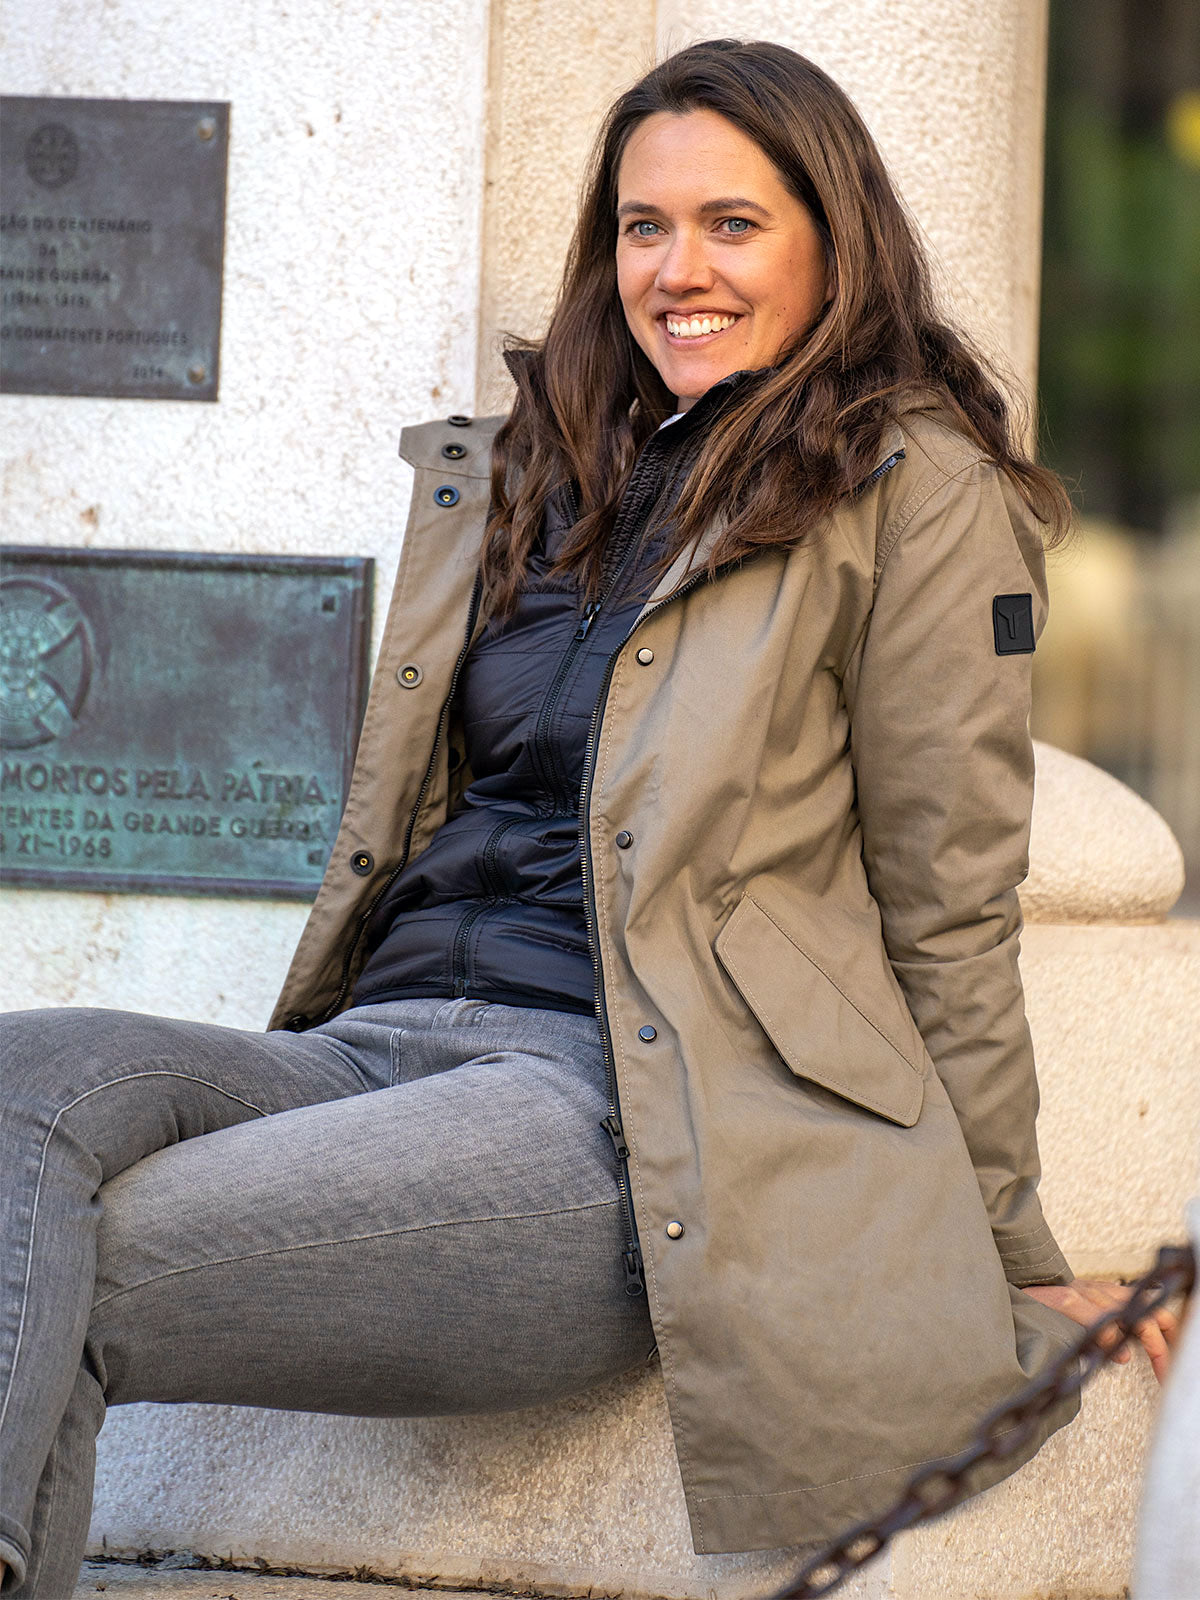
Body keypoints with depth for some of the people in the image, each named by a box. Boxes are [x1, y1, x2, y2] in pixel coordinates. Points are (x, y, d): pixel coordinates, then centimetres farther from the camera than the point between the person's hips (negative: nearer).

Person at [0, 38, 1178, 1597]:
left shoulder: (917, 497, 6)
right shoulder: (504, 474, 26)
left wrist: (1016, 1268, 9)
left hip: (635, 1102, -6)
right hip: (388, 1046, 6)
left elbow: (949, 911, 5)